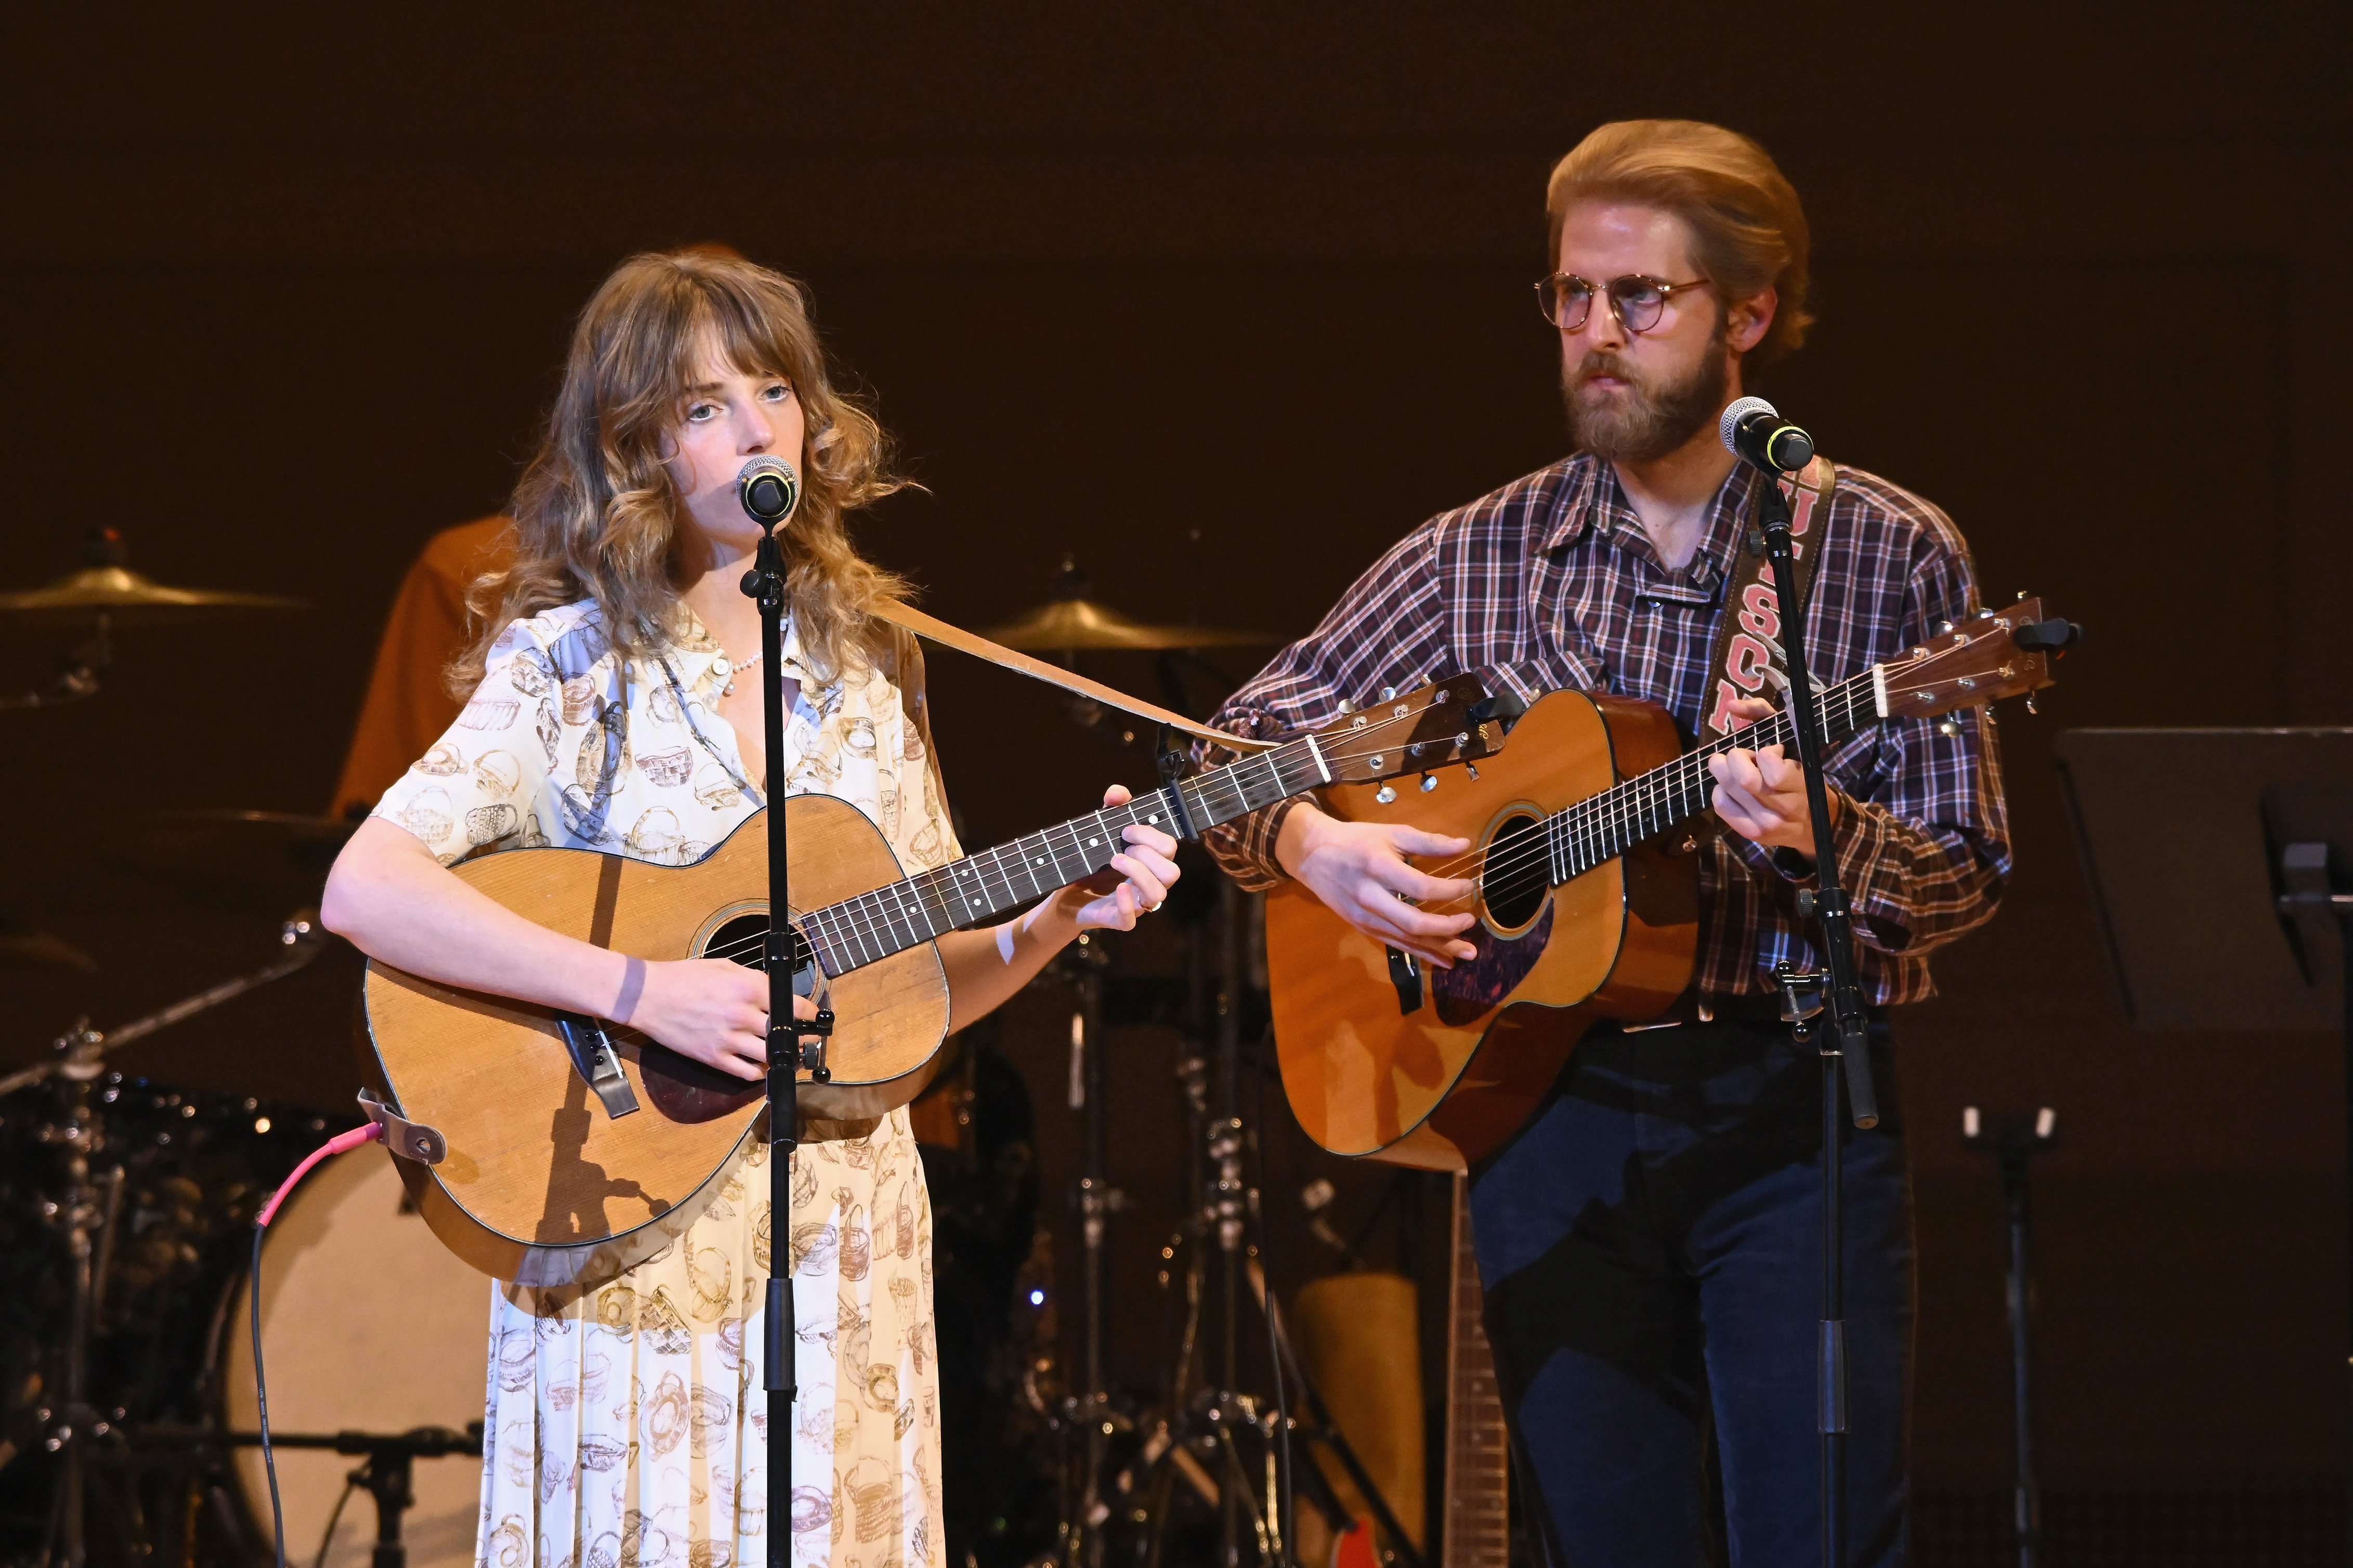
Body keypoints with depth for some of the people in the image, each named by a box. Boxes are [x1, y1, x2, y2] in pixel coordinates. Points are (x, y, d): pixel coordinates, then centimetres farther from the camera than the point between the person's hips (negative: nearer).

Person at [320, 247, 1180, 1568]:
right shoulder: (572, 665, -6)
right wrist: (640, 990, -25)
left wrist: (1055, 920, -5)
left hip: (851, 1247, 4)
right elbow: (364, 889, -20)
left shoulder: (865, 667, 10)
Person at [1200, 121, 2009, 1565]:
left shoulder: (1890, 555, 2)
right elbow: (1237, 752, 11)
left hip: (1797, 1106, -3)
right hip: (1549, 1104, 3)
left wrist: (1816, 837, -20)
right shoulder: (1482, 560, 8)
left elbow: (1966, 875, 0)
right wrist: (1314, 844, -10)